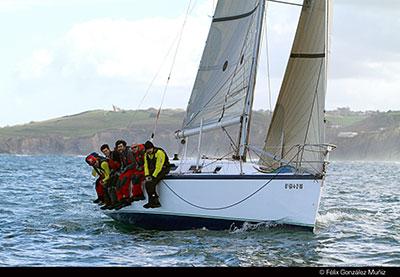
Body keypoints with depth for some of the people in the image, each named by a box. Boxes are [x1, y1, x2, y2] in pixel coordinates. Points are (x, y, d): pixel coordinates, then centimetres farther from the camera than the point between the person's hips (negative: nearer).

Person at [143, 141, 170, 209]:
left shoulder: (159, 153, -20)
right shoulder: (147, 154, 5)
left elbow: (159, 166, -23)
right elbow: (146, 166, 8)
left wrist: (153, 176, -23)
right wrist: (147, 175, -6)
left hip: (163, 169, -8)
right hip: (154, 170, 8)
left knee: (151, 183, -25)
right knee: (147, 183, -12)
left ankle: (151, 202, -17)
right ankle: (156, 202, -10)